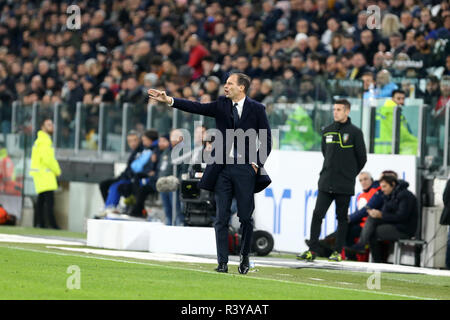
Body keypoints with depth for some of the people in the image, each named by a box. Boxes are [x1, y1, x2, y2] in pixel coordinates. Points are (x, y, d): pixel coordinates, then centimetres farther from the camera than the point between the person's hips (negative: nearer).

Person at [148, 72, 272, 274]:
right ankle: (222, 262, 3)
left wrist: (256, 163, -5)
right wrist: (169, 100, -14)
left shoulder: (256, 109, 1)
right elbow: (197, 108, -3)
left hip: (245, 169, -2)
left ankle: (244, 258, 18)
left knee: (246, 217, 1)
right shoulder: (221, 105, 8)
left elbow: (266, 140, 4)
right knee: (222, 218, 0)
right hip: (222, 168, 2)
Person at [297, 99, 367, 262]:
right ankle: (312, 250, -7)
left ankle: (338, 252, 10)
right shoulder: (327, 131, 10)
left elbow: (362, 158, 2)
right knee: (317, 215, -6)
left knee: (342, 218, 4)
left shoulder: (355, 132, -3)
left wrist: (350, 174, 10)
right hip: (326, 183, 3)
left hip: (344, 186, -3)